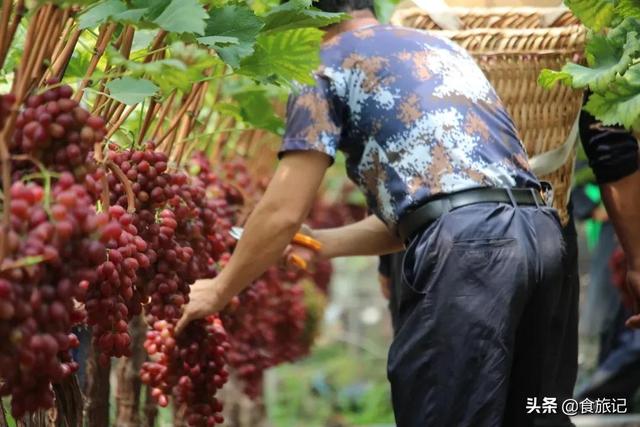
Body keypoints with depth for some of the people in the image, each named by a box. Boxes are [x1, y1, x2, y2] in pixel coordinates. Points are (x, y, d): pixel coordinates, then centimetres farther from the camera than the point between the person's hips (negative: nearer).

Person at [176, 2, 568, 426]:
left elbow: (283, 213, 4)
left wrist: (219, 291, 18)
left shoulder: (326, 63, 9)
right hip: (541, 230, 8)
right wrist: (322, 244, 35)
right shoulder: (444, 47, 31)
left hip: (466, 244, -8)